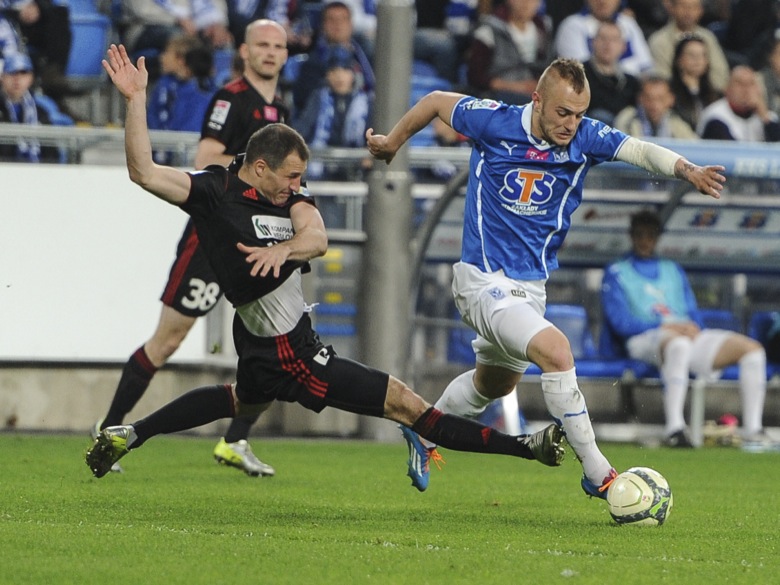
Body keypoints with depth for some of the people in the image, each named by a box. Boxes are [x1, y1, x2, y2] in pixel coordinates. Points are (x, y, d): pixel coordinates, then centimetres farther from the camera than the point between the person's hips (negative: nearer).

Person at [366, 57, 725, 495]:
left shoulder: (586, 138, -11)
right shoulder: (494, 122, -16)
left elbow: (640, 149, -28)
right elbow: (437, 102, 1)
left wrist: (687, 170, -48)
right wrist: (392, 143, 14)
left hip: (532, 284, 6)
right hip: (485, 279, -6)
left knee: (497, 383, 27)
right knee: (555, 350, -27)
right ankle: (597, 474, -21)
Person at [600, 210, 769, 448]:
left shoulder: (674, 270, 30)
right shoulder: (616, 273, 13)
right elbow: (620, 323, -2)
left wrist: (693, 328, -3)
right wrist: (664, 325, -12)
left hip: (688, 335, 6)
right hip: (643, 339, -6)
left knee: (752, 349, -13)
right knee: (678, 344, -44)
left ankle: (752, 430, -17)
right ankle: (674, 429, -51)